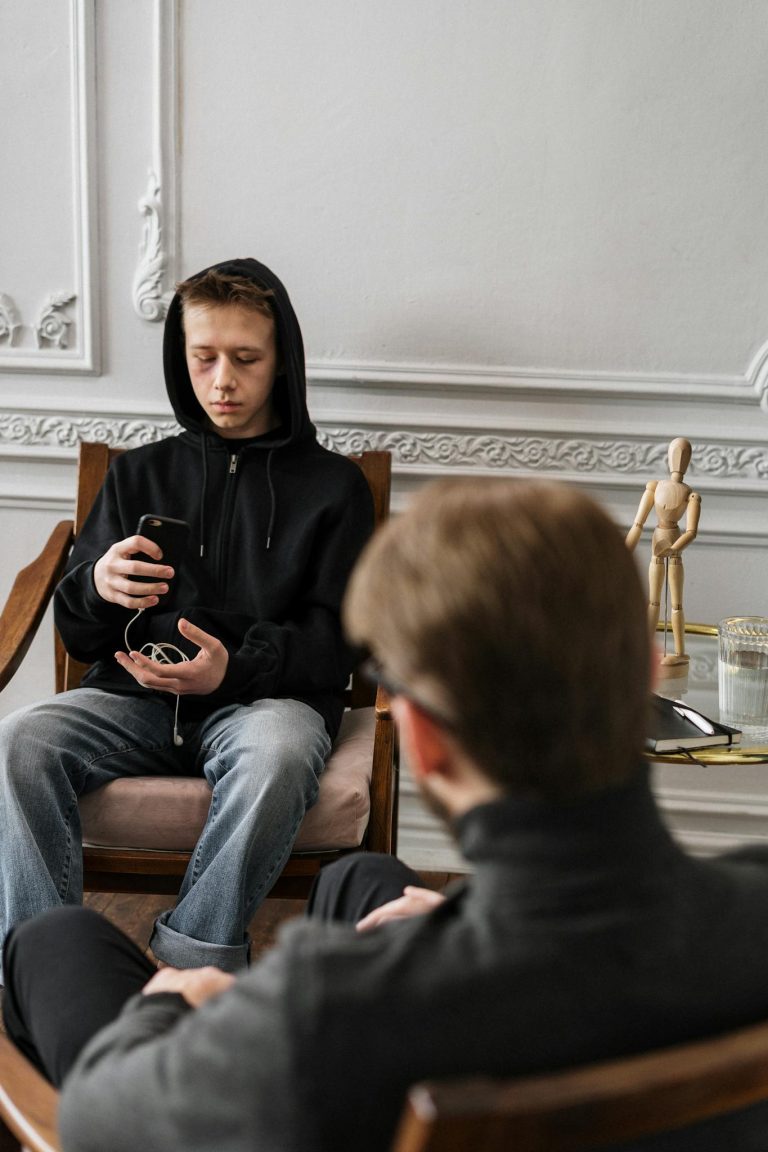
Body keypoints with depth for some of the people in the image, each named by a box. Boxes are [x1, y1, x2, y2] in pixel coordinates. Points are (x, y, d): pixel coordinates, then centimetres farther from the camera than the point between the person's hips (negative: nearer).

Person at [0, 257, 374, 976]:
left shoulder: (331, 485, 11)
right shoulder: (138, 474, 19)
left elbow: (340, 638, 3)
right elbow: (78, 637, 16)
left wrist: (235, 667, -16)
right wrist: (98, 588, -10)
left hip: (267, 696, -2)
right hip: (136, 694, 3)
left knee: (278, 755, -37)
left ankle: (184, 967, -27)